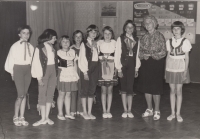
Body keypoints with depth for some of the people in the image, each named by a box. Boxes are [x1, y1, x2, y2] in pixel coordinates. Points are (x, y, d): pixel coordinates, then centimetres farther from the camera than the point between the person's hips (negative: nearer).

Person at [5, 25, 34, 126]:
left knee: (24, 94, 7)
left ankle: (22, 117, 16)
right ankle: (16, 117, 9)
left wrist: (32, 71, -1)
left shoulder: (31, 47, 4)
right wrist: (12, 73, -1)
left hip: (28, 70, 4)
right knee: (21, 95, -8)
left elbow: (32, 60, 8)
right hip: (18, 69, -4)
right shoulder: (15, 46, -6)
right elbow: (10, 60, -2)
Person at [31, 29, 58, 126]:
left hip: (53, 71, 6)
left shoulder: (52, 47, 10)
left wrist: (56, 73, 0)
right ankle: (43, 119, 5)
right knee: (42, 94, -1)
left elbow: (55, 60, 8)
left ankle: (47, 117, 14)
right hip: (44, 72, -6)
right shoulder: (40, 48, -8)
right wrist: (39, 77, -13)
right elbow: (36, 63, -10)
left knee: (50, 94, 6)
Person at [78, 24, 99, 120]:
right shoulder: (84, 44, -3)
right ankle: (85, 112, 12)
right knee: (85, 90, 2)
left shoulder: (96, 44, 11)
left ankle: (89, 112, 15)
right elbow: (81, 59, -7)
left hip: (95, 68, 5)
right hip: (86, 69, -5)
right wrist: (85, 72, -10)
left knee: (92, 90, 7)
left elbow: (97, 56, 9)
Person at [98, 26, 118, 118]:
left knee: (110, 90, 4)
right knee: (103, 90, 1)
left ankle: (108, 111, 12)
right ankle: (104, 111, 8)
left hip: (112, 67, 1)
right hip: (102, 67, -1)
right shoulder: (99, 43, 3)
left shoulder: (114, 43, 4)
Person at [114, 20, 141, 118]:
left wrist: (137, 68, 4)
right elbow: (117, 54, -3)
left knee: (130, 88, 1)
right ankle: (125, 110, 14)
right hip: (123, 65, -1)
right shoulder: (120, 39, -1)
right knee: (123, 88, 5)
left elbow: (137, 55, 7)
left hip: (132, 66, 1)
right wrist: (119, 69, -7)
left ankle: (129, 110, 10)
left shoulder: (136, 40, 7)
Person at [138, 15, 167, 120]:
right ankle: (149, 109, 23)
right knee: (146, 87, 9)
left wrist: (151, 55, -17)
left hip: (156, 64, -5)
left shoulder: (159, 36, -5)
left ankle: (157, 111, 13)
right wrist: (143, 55, -10)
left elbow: (163, 52, -9)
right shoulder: (144, 37, 10)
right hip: (145, 64, 5)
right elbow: (140, 51, 11)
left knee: (156, 88, 0)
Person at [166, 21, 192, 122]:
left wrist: (185, 71, -7)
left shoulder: (185, 42, -4)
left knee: (179, 91, 2)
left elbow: (186, 58, -2)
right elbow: (168, 56, 9)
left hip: (180, 69, -2)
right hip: (170, 68, 3)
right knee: (172, 90, 7)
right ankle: (172, 113, 15)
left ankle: (178, 113, 13)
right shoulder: (169, 42, 5)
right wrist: (165, 70, 7)